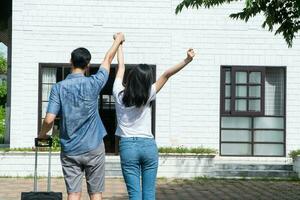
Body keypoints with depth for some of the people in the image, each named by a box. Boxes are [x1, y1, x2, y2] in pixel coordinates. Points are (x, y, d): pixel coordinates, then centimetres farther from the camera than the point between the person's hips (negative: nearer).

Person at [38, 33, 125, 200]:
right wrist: (118, 39, 24)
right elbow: (108, 59, 9)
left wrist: (42, 134, 9)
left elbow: (49, 119, -12)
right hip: (93, 148, -1)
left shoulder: (59, 88, -7)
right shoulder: (93, 84, -7)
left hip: (70, 150, 1)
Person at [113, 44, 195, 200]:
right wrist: (187, 60, -12)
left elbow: (121, 66, 8)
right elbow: (166, 75, -10)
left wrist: (119, 43, 21)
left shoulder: (119, 94, -5)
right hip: (148, 145, 0)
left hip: (128, 146, 0)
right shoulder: (147, 96, -7)